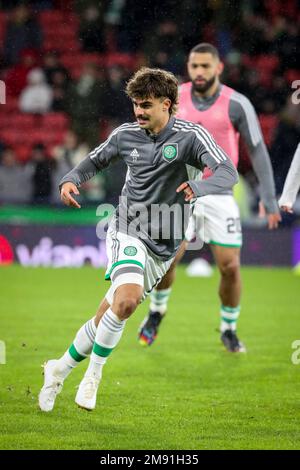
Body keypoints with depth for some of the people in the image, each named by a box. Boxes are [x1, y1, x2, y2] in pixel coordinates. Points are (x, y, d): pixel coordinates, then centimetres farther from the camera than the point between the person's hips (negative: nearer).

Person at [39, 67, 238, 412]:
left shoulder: (190, 136, -9)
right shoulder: (126, 134, 0)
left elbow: (228, 173, -21)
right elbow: (95, 161, 18)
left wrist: (198, 187, -41)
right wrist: (71, 180, -3)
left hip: (163, 245, 1)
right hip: (128, 231, -1)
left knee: (107, 317, 7)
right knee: (127, 300, -28)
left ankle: (60, 369, 26)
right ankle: (93, 374, -12)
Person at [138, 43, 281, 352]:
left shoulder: (237, 104, -7)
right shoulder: (174, 98, -1)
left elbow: (257, 150, -2)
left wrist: (268, 197, -6)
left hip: (220, 196, -1)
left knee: (230, 267, -4)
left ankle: (229, 330, 19)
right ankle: (157, 311, 17)